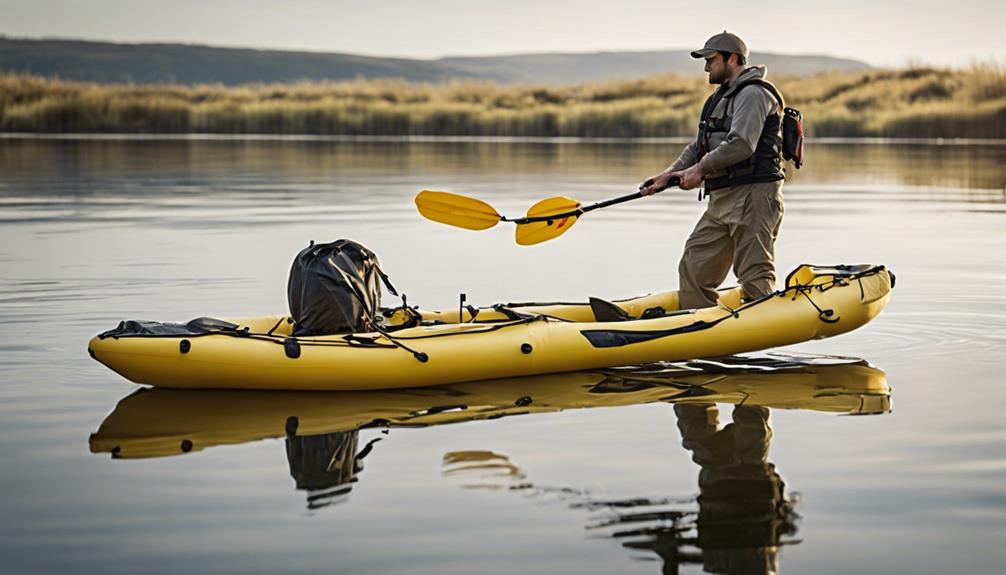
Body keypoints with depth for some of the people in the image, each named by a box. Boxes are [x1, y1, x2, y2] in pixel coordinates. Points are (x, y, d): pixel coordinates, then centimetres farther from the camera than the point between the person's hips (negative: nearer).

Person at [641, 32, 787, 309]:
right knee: (693, 267, 7)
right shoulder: (719, 99, 23)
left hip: (752, 195, -10)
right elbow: (698, 147, 21)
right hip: (721, 200, 10)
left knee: (754, 276, -9)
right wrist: (670, 174, 7)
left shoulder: (754, 94, -9)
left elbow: (741, 144, -22)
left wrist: (701, 168, -19)